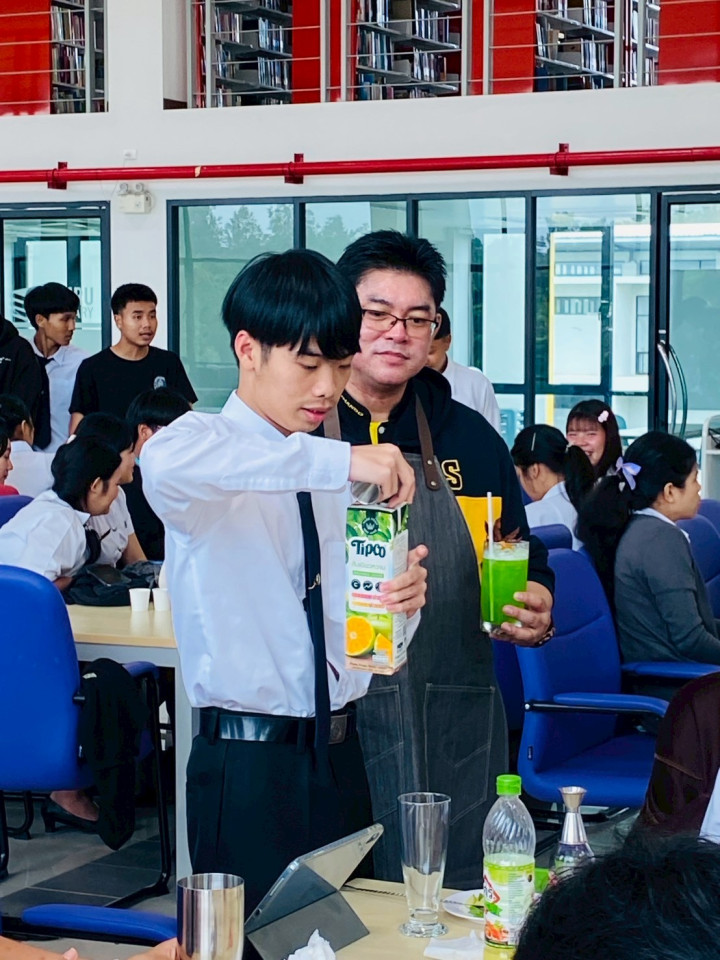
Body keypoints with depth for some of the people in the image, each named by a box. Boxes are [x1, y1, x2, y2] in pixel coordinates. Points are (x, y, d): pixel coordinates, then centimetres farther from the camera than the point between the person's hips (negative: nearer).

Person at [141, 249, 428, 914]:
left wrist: (404, 595, -11)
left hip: (341, 754, 6)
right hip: (249, 766, -6)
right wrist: (337, 460, -39)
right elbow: (164, 463, -38)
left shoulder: (333, 466, 9)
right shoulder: (207, 445, -11)